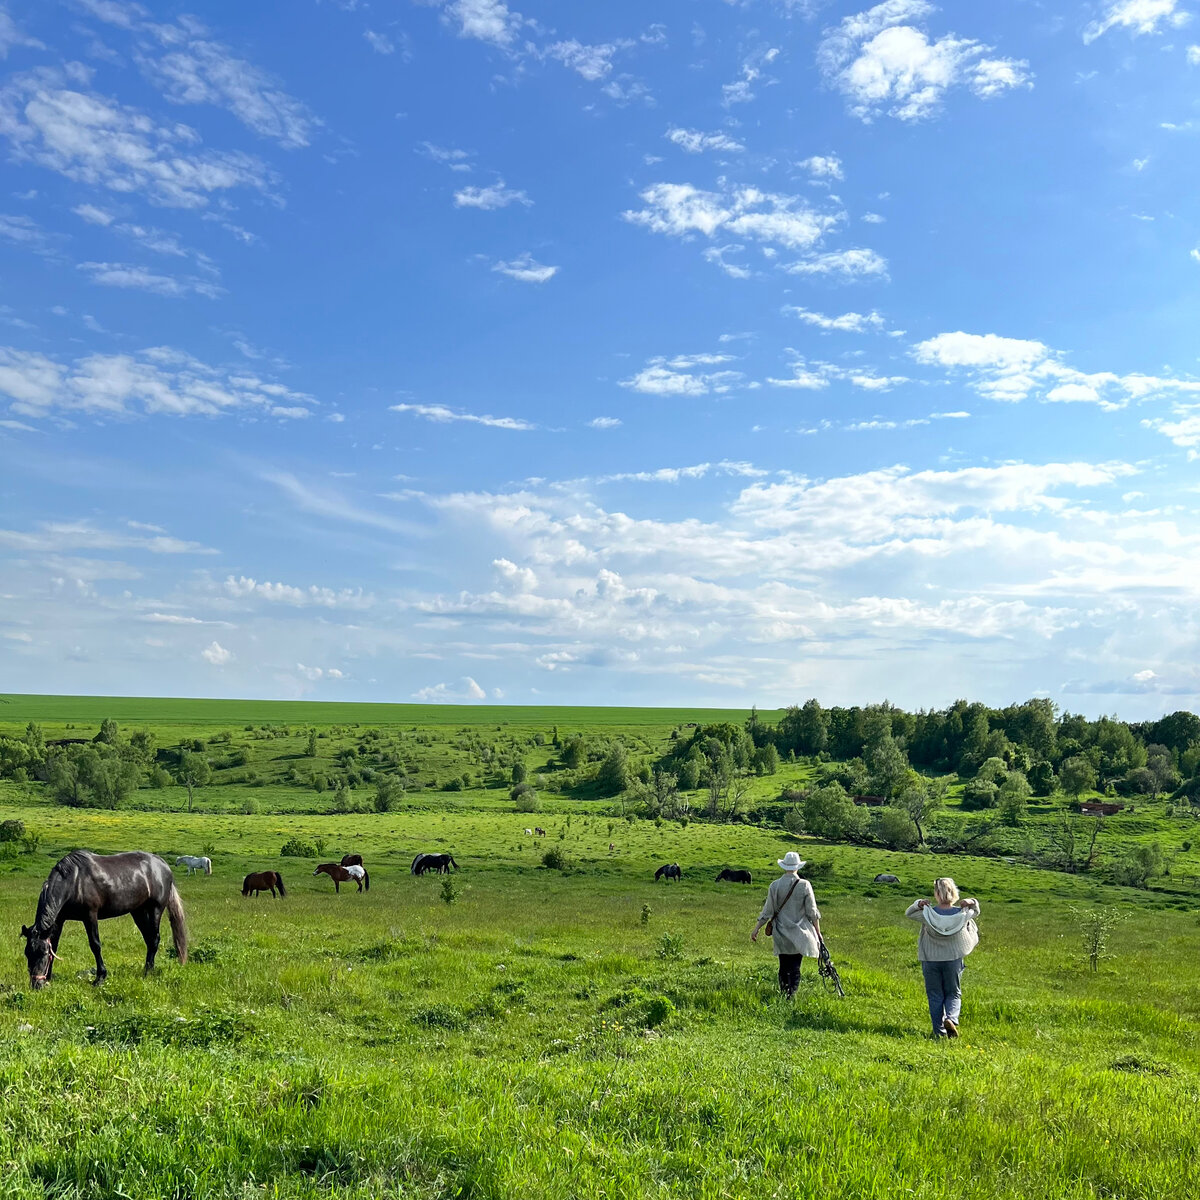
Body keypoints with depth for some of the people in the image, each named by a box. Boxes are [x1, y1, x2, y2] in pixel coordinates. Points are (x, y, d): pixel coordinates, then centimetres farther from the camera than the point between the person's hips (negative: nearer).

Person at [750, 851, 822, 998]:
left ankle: (784, 995, 17)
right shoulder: (804, 885, -7)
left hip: (781, 933, 2)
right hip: (799, 933, -2)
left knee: (784, 967, 13)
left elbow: (767, 911, 0)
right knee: (795, 967, 2)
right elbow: (812, 912, -4)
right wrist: (818, 932, 6)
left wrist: (756, 929, 9)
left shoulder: (775, 886, -3)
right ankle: (791, 996, -5)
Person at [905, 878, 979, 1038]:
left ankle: (940, 1031, 9)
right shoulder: (962, 914, -10)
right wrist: (972, 903, -6)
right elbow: (976, 912, 12)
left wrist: (918, 904, -12)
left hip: (930, 960, -1)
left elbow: (908, 913, 3)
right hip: (953, 960, 1)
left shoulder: (927, 913, -14)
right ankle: (951, 1018, -12)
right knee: (953, 994, 14)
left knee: (935, 996, 9)